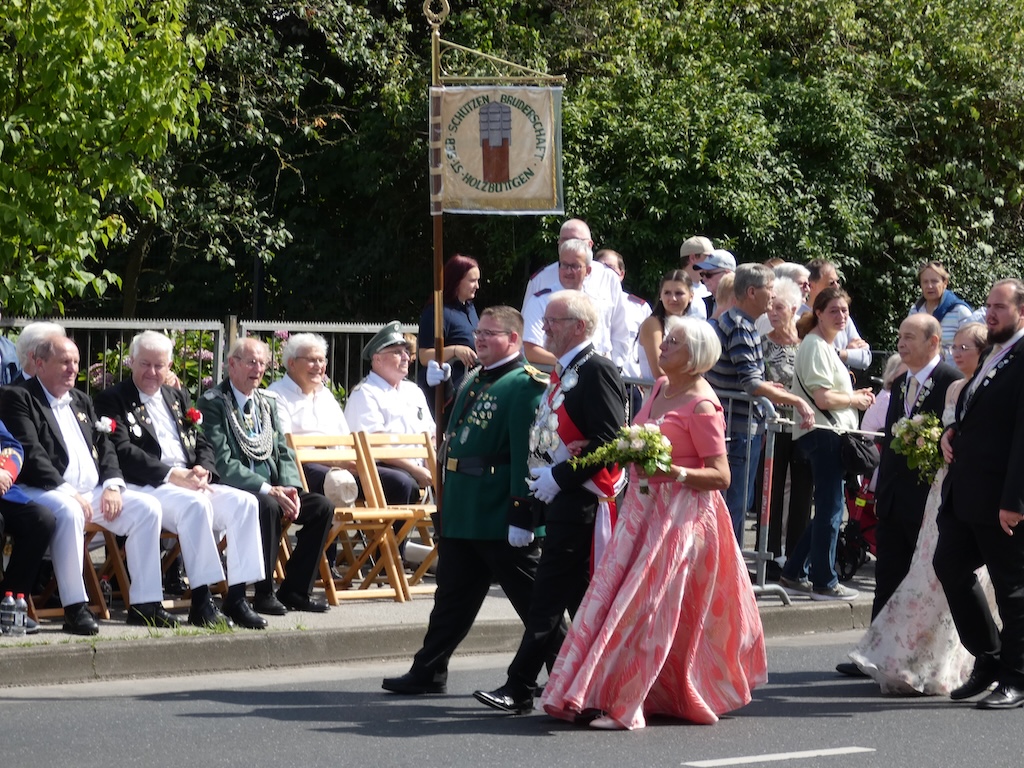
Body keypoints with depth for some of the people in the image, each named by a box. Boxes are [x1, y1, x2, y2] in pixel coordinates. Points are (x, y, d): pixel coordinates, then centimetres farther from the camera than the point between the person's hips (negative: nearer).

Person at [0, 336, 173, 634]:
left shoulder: (81, 400, 22)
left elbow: (104, 446, 19)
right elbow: (31, 454, -14)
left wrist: (112, 485, -1)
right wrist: (69, 493, -22)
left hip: (92, 491, 8)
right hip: (48, 492, -8)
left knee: (147, 507, -8)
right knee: (68, 511, -39)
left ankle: (144, 604, -6)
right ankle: (75, 609, -33)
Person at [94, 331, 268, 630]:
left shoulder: (178, 398, 23)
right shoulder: (113, 400, 3)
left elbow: (203, 445, 18)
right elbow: (123, 452, -11)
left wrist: (202, 472, -6)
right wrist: (173, 475, -19)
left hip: (191, 484, 7)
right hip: (147, 487, -7)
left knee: (244, 502, -17)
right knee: (195, 504, -35)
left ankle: (236, 598, -19)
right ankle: (201, 603, -34)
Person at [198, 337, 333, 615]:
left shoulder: (268, 402, 17)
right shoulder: (213, 403, -6)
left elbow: (284, 453, 14)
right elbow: (223, 463, -15)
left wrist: (290, 488, -7)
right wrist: (267, 490, -23)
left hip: (272, 490, 7)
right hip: (235, 489, -7)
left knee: (323, 507, -13)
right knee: (268, 507, -36)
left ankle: (295, 589, -4)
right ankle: (264, 593, -24)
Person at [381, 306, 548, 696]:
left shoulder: (526, 385, -13)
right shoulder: (474, 379, 15)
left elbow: (528, 454, -20)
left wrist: (521, 515, -25)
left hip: (501, 514, -9)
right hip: (461, 512, 9)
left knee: (531, 599, -1)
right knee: (453, 594, 15)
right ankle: (429, 672, 21)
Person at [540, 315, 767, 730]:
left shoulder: (701, 405, -13)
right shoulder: (660, 388, 11)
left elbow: (721, 476, -16)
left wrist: (675, 472, -27)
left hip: (680, 515, -8)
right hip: (642, 508, 8)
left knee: (644, 605, -11)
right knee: (610, 593, 5)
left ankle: (623, 706, -9)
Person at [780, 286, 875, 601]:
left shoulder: (825, 346, 20)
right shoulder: (816, 346, -12)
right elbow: (823, 399, -19)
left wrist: (855, 395, 12)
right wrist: (855, 400, -4)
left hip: (829, 435, 11)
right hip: (822, 434, -11)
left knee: (828, 510, 14)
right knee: (830, 510, -4)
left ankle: (793, 574, 19)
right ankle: (824, 582, 3)